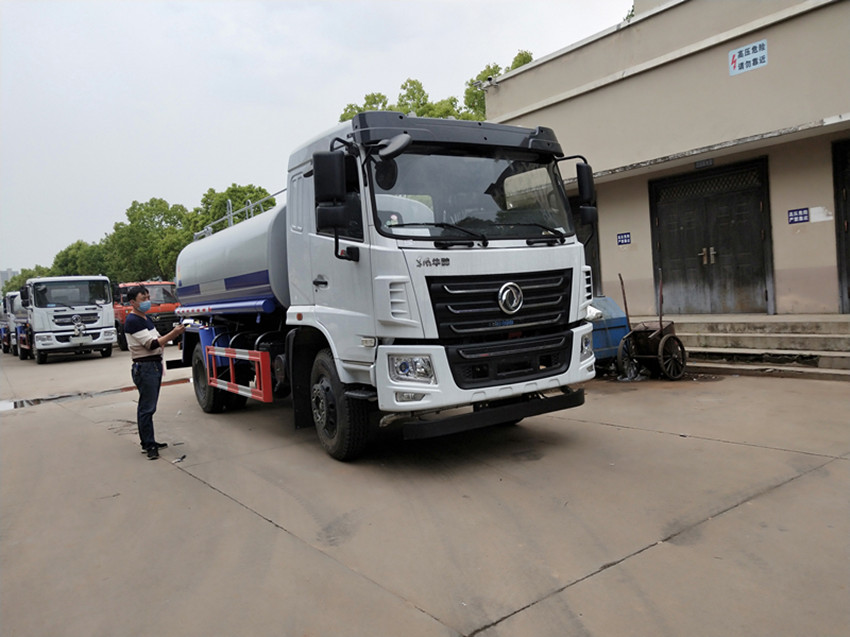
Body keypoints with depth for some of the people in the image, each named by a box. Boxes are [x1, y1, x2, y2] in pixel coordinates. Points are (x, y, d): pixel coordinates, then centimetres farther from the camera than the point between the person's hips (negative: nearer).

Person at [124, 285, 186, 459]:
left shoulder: (146, 319, 17)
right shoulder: (132, 321, -14)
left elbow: (157, 340, 22)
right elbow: (151, 344, -20)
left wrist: (174, 333, 7)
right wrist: (173, 333, -22)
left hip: (155, 365, 10)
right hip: (144, 367, -10)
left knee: (146, 406, 15)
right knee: (147, 408, -7)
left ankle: (147, 441, 22)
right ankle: (149, 445, -3)